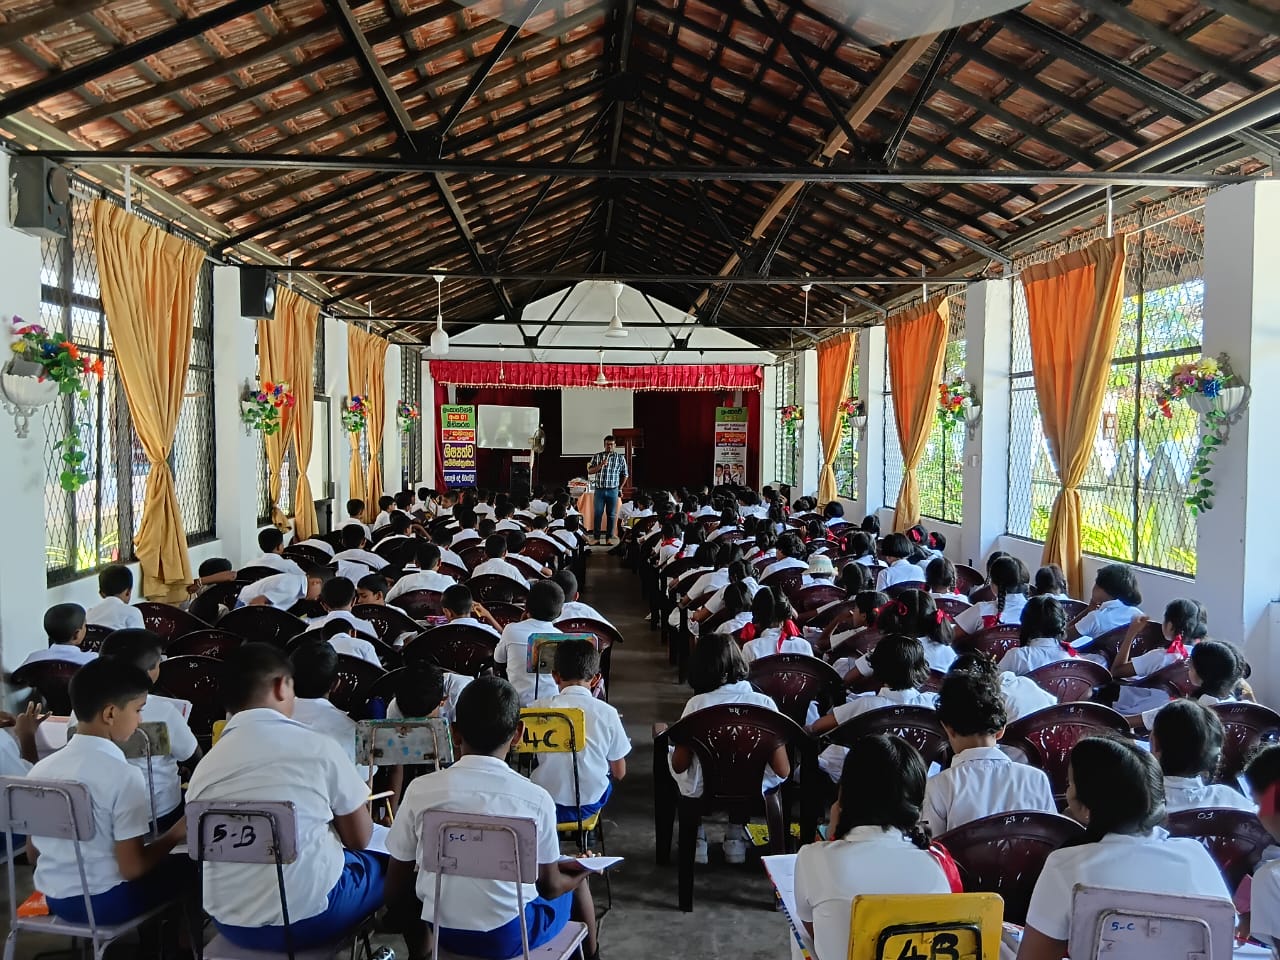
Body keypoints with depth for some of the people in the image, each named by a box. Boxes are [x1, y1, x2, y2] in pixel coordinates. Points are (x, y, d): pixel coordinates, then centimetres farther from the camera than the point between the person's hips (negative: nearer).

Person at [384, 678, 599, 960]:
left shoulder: (421, 790, -12)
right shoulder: (536, 798, -16)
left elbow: (396, 891, -4)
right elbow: (549, 886, -3)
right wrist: (580, 872, 19)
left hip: (444, 930, 2)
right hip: (511, 934, -1)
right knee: (576, 882, 28)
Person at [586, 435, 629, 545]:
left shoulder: (620, 458, 3)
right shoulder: (597, 457, 4)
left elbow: (625, 474, 10)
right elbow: (590, 471, -1)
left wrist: (620, 487, 9)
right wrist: (601, 465, -14)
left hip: (613, 490, 0)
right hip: (599, 490, 0)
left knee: (611, 515, 4)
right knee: (598, 514, -2)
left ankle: (609, 538, 10)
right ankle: (597, 538, 1)